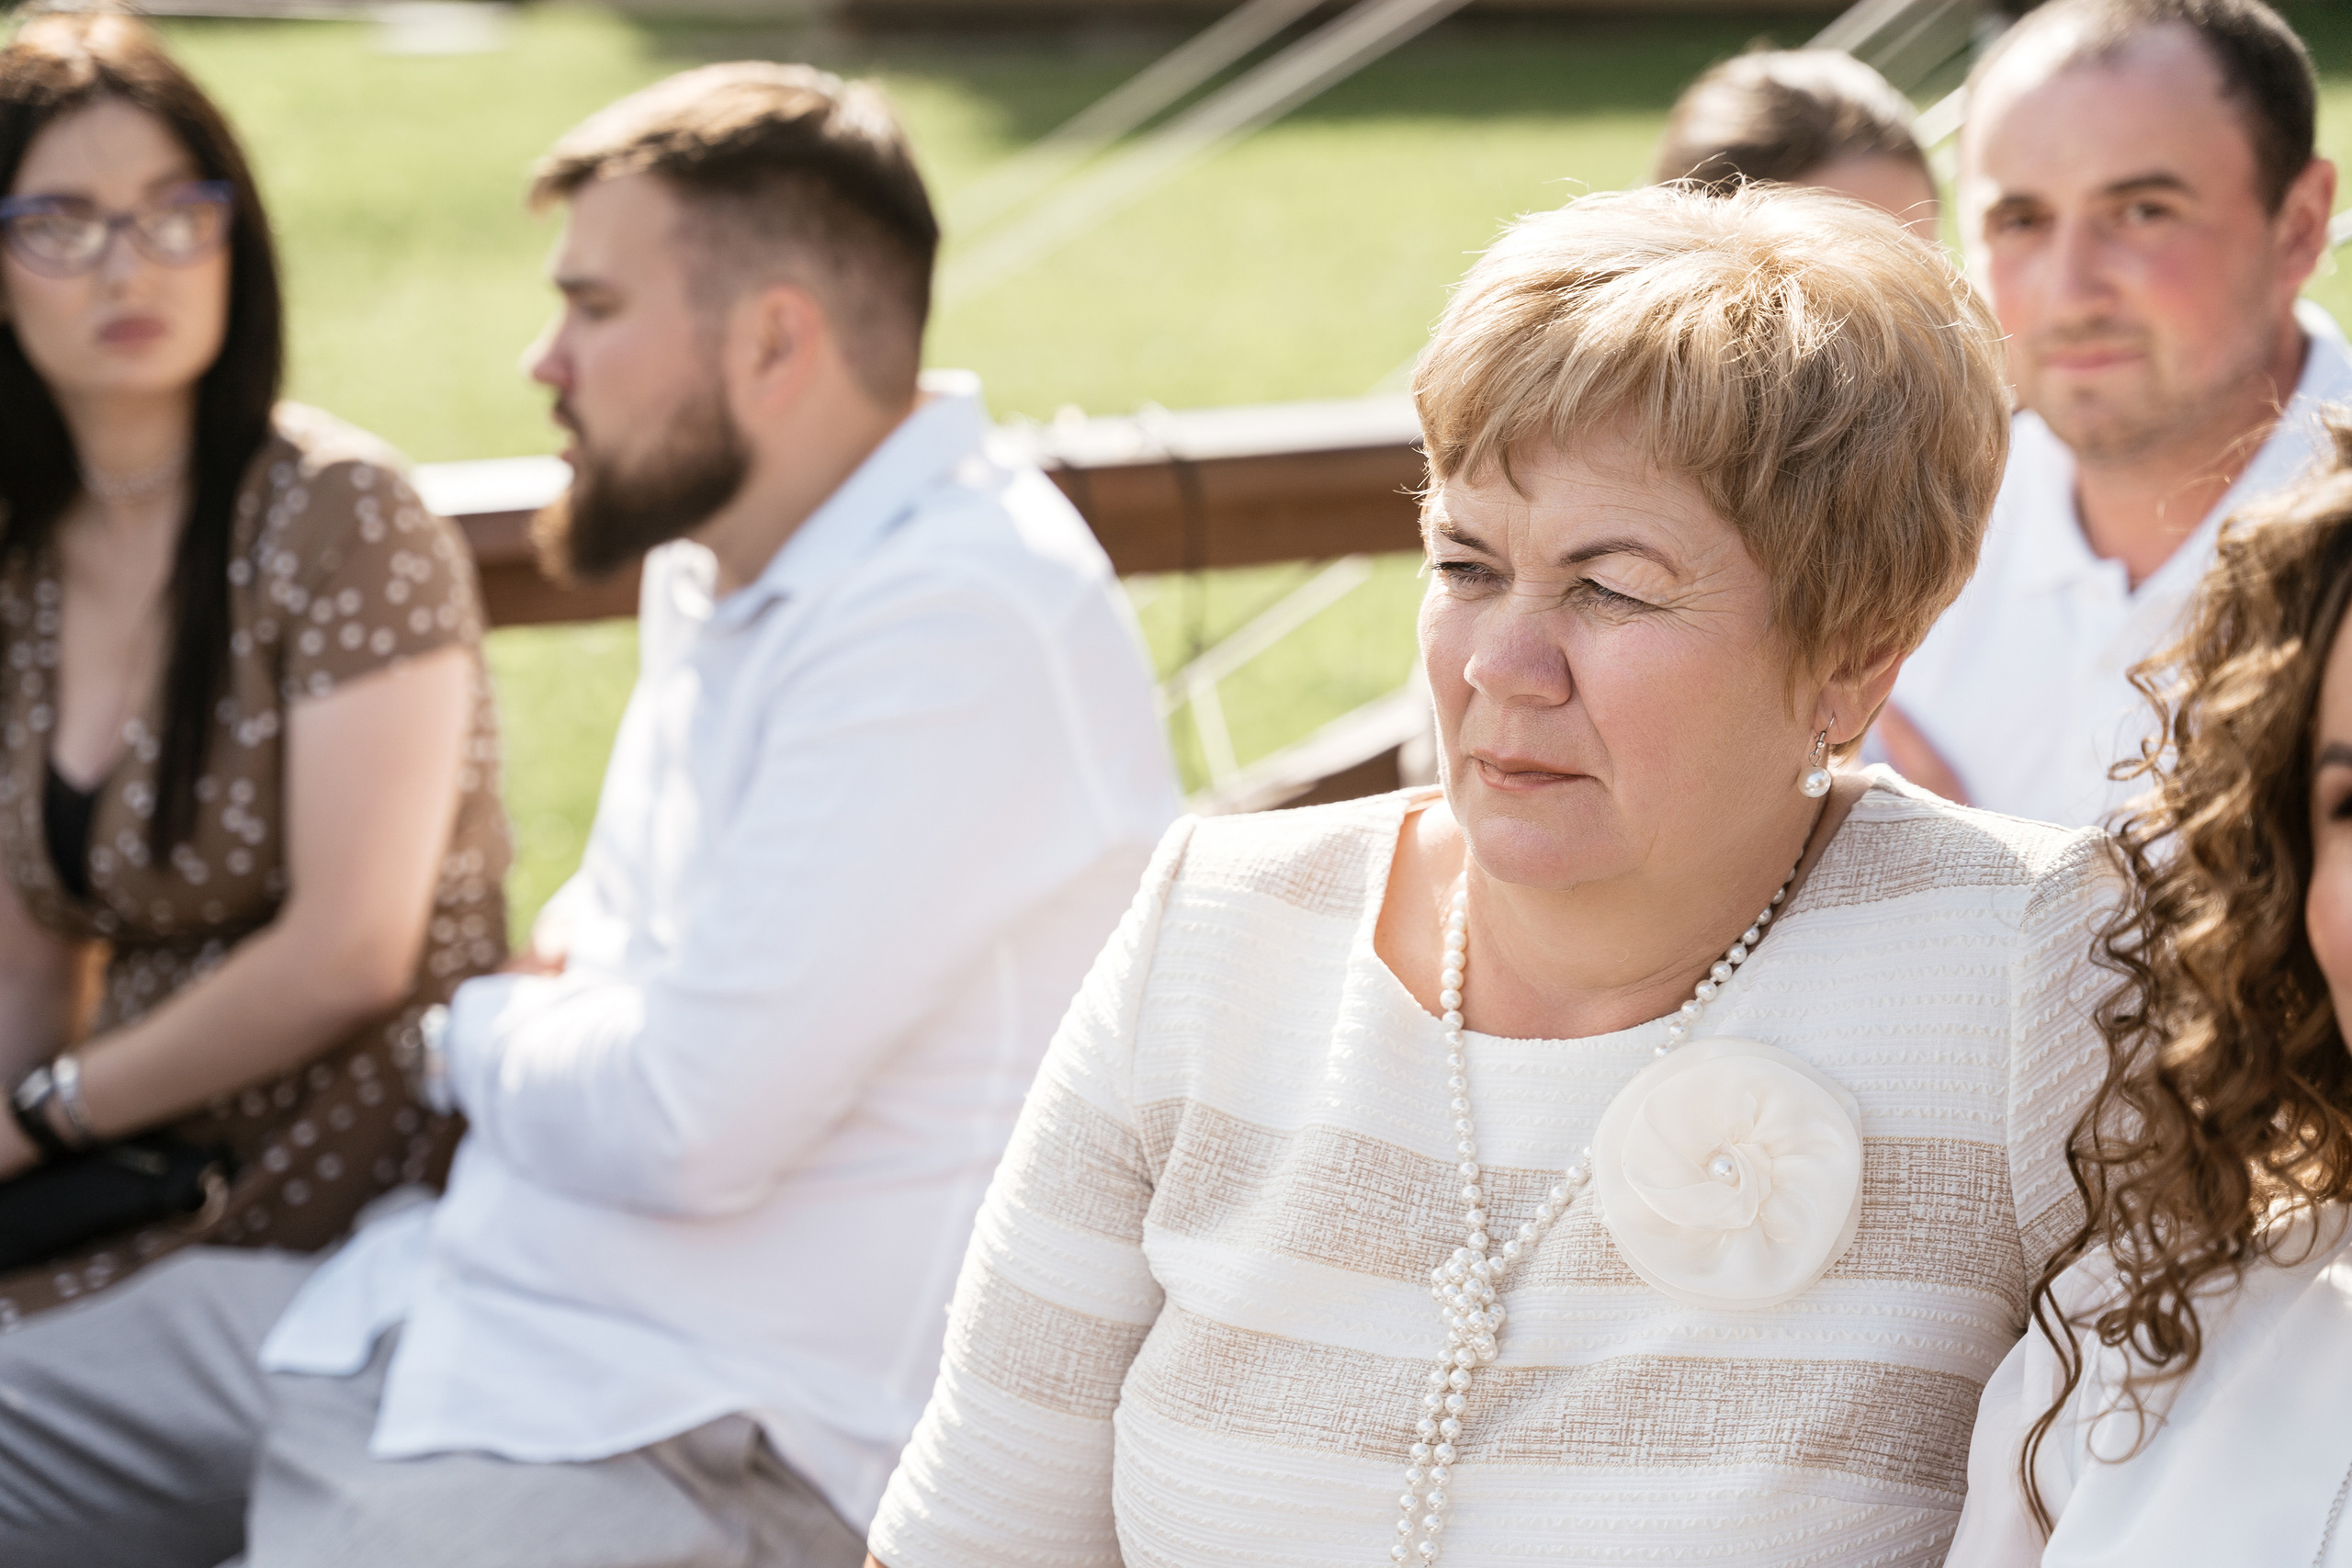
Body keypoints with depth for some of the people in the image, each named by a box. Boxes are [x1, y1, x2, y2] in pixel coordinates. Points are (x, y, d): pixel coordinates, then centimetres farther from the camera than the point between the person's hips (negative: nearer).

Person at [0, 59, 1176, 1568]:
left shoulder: (961, 631, -21)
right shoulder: (717, 563, 11)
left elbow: (686, 1123, -24)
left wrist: (476, 1036, -2)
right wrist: (542, 1028, 1)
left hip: (678, 1439, -10)